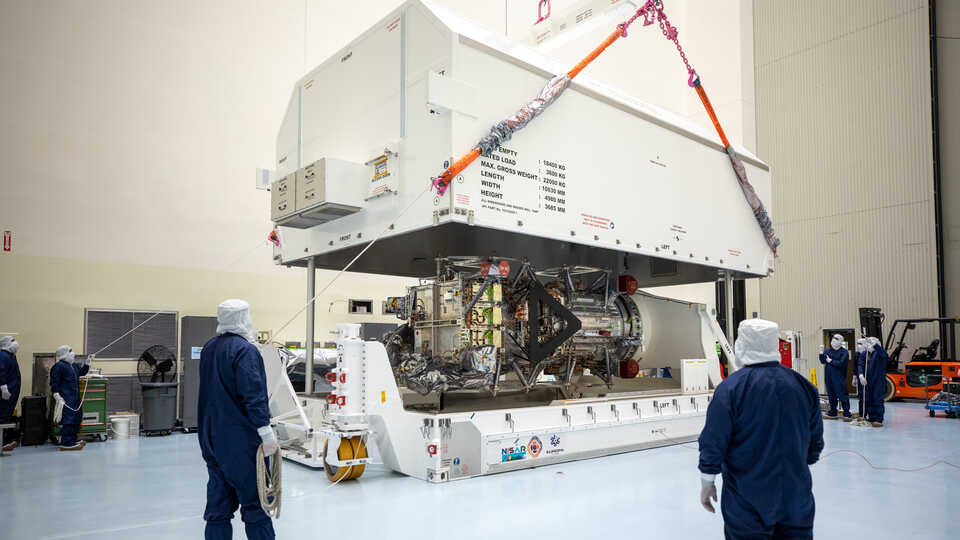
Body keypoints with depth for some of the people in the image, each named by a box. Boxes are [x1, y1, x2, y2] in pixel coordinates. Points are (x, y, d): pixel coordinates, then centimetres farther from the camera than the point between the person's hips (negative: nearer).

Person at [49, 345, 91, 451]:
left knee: (76, 419, 14)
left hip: (75, 398, 10)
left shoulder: (74, 365, 16)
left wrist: (87, 363, 17)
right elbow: (54, 383, -14)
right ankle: (66, 443, -10)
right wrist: (57, 396, -19)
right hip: (65, 400, -10)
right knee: (68, 420, -12)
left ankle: (73, 440, 24)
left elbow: (82, 372, 32)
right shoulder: (58, 366, -11)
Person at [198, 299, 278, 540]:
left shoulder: (208, 348, 11)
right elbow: (253, 396, -22)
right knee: (255, 501, -1)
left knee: (218, 504, 12)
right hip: (241, 440, -8)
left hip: (212, 439, 8)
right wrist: (267, 434, -21)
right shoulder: (244, 350, -15)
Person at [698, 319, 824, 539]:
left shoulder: (730, 388, -15)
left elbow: (713, 442, -13)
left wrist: (707, 483, -1)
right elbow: (816, 441, 11)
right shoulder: (803, 385, 1)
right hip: (796, 496, 4)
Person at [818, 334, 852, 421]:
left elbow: (841, 363, -17)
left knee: (842, 396, -4)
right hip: (829, 378, 6)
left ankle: (847, 414, 2)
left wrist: (830, 361, -9)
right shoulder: (829, 351, 13)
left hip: (839, 378, -6)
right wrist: (821, 352, -6)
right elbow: (823, 361, 5)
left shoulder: (844, 352, -5)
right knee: (831, 396, 12)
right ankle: (832, 413, 20)